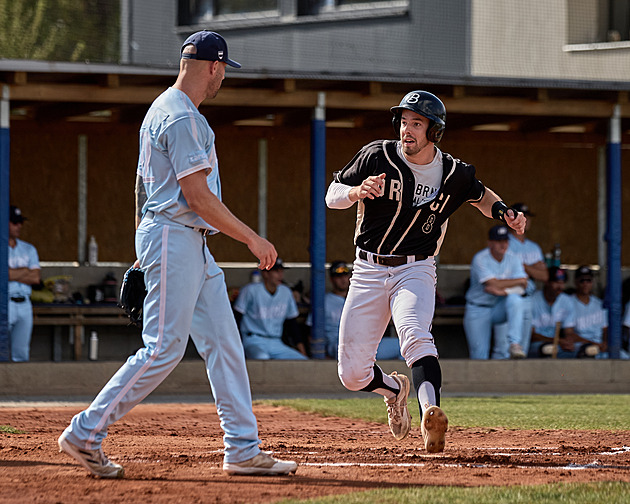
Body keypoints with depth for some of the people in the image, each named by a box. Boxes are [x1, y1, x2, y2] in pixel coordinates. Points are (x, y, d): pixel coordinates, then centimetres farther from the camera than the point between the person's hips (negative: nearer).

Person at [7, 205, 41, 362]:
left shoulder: (29, 249, 17)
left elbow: (36, 278, 5)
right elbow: (4, 274, -14)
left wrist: (13, 274, -4)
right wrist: (25, 271, 0)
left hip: (24, 304, 5)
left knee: (22, 353, 4)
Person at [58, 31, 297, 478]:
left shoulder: (161, 111, 18)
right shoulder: (183, 118, -15)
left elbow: (143, 182, 22)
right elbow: (197, 195, -20)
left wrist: (145, 252, 26)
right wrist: (253, 239, -16)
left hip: (192, 244, 11)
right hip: (174, 237, -11)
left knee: (224, 342, 6)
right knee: (164, 349, -10)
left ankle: (243, 449, 4)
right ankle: (86, 434, -5)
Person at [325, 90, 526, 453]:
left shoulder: (453, 173, -3)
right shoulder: (377, 156, -7)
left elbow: (479, 194, 19)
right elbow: (332, 196, -5)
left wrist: (505, 213, -3)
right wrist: (357, 192, -28)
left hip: (415, 270, -2)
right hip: (369, 270, 2)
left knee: (416, 336, -33)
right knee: (352, 375, 1)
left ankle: (431, 415, -54)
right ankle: (394, 388, 36)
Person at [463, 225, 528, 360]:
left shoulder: (513, 259, -1)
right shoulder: (480, 259, -15)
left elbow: (521, 288, -10)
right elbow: (493, 284, -24)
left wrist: (502, 291, -28)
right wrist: (519, 281, -14)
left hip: (500, 307, 3)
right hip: (478, 310, -3)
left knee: (515, 300, -30)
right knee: (479, 353, -8)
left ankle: (514, 344, -33)